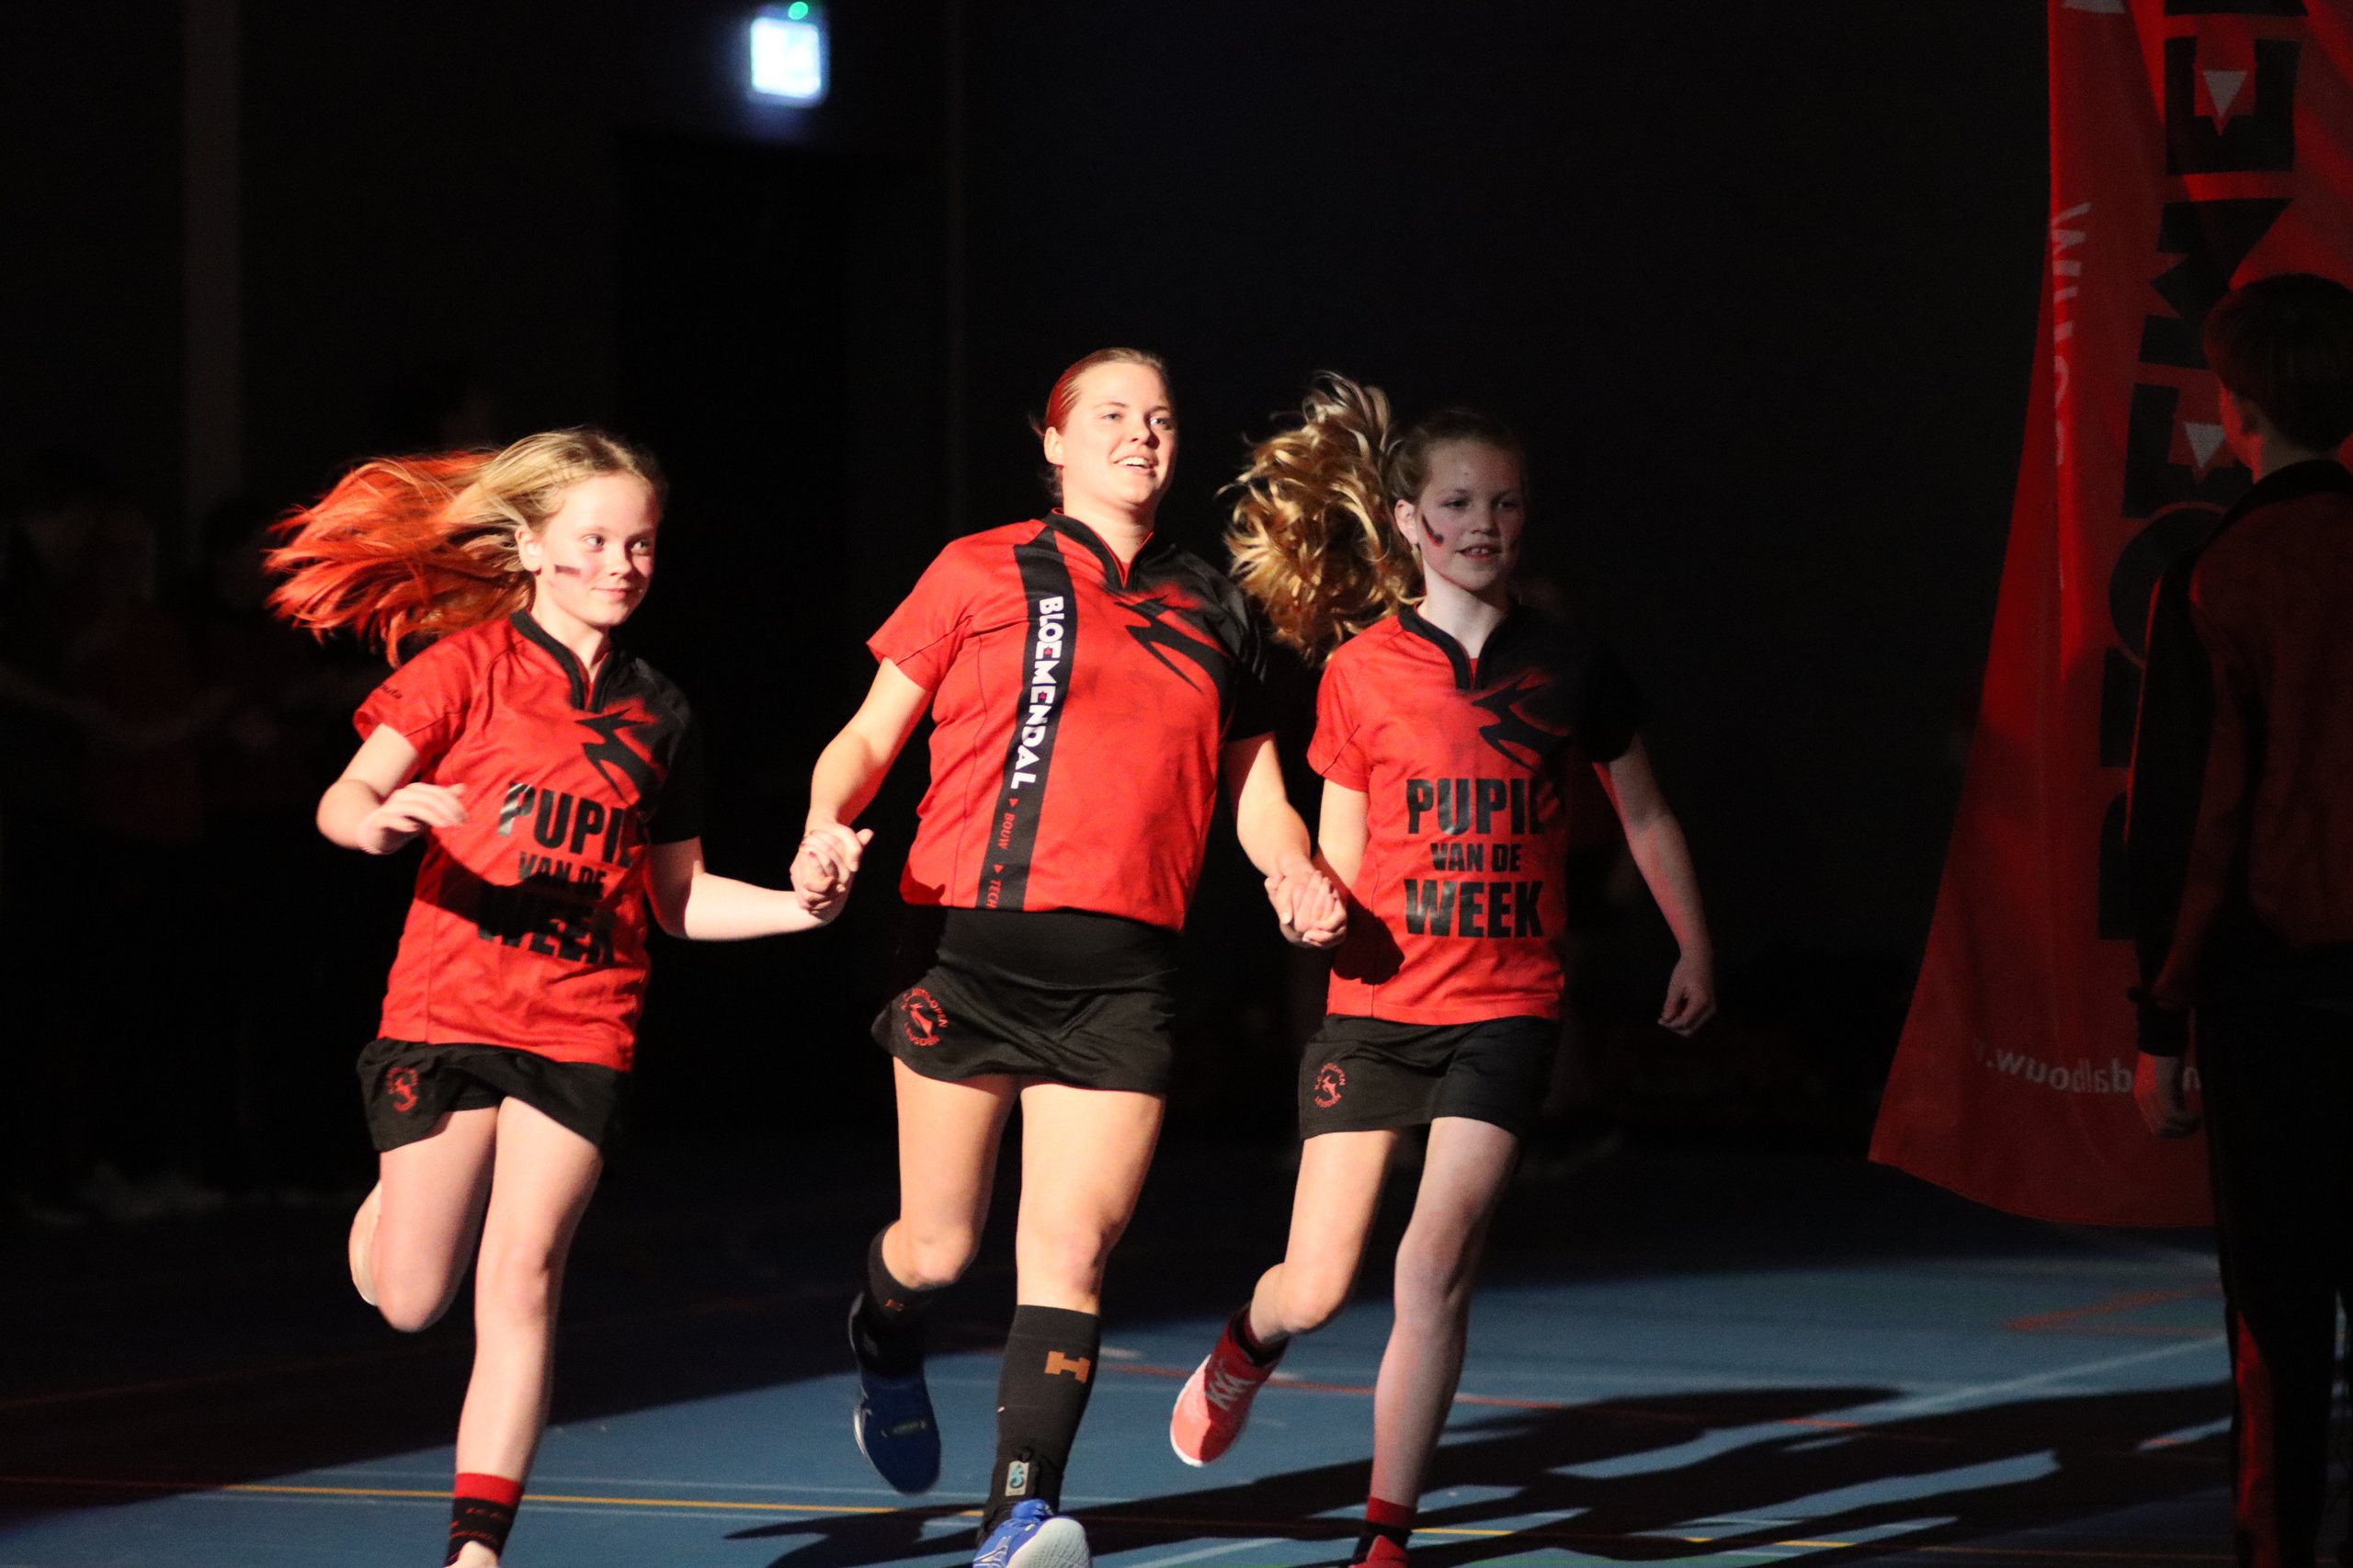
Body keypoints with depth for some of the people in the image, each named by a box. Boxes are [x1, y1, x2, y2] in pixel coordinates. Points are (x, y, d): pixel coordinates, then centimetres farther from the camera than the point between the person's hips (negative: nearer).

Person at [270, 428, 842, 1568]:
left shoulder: (656, 713, 11)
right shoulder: (466, 665, -1)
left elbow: (679, 896, 18)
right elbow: (343, 799, -10)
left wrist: (798, 908, 2)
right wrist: (380, 820, -34)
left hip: (583, 1033, 2)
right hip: (446, 1009, -2)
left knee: (519, 1282, -11)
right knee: (410, 1302, 2)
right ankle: (398, 1192, 37)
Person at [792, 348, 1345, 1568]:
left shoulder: (1212, 611, 15)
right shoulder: (982, 574, 6)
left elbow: (1255, 792, 20)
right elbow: (870, 737, 7)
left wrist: (1293, 876, -1)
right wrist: (828, 825, -14)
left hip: (1121, 971, 2)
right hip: (970, 948, -2)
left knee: (1071, 1247, -10)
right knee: (939, 1247, 5)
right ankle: (884, 1350, 40)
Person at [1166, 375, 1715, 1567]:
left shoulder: (1569, 667, 2)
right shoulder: (1359, 671, -1)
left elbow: (1644, 817, 16)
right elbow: (1341, 851, 7)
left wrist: (1694, 949, 19)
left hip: (1504, 1009, 0)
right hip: (1376, 1005, 0)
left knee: (1434, 1266, -15)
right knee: (1316, 1288, 1)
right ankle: (1245, 1346, 40)